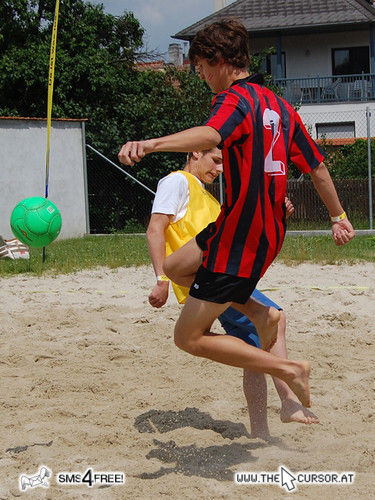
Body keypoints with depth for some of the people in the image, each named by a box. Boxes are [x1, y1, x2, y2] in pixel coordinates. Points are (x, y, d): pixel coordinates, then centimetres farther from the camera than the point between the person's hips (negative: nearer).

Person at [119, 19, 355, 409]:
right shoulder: (278, 105, 11)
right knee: (176, 267, 28)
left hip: (240, 238, -9)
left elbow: (209, 135, -40)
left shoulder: (234, 100, -15)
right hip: (270, 231, 9)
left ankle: (289, 371, -2)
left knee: (189, 337, 1)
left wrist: (150, 144, -56)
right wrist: (338, 216, 30)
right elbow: (317, 167, 17)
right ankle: (261, 314, 15)